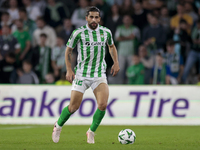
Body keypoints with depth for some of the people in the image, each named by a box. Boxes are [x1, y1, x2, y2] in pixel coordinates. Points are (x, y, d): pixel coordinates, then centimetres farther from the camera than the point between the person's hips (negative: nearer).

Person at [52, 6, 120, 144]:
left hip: (99, 75, 2)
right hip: (81, 75, -2)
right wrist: (69, 70, -5)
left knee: (103, 105, -17)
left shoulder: (106, 32, 2)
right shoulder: (79, 33, -7)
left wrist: (116, 62, 10)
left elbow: (112, 46, 22)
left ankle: (91, 132, 4)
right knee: (73, 107, 1)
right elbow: (68, 50, 3)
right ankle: (58, 126, 29)